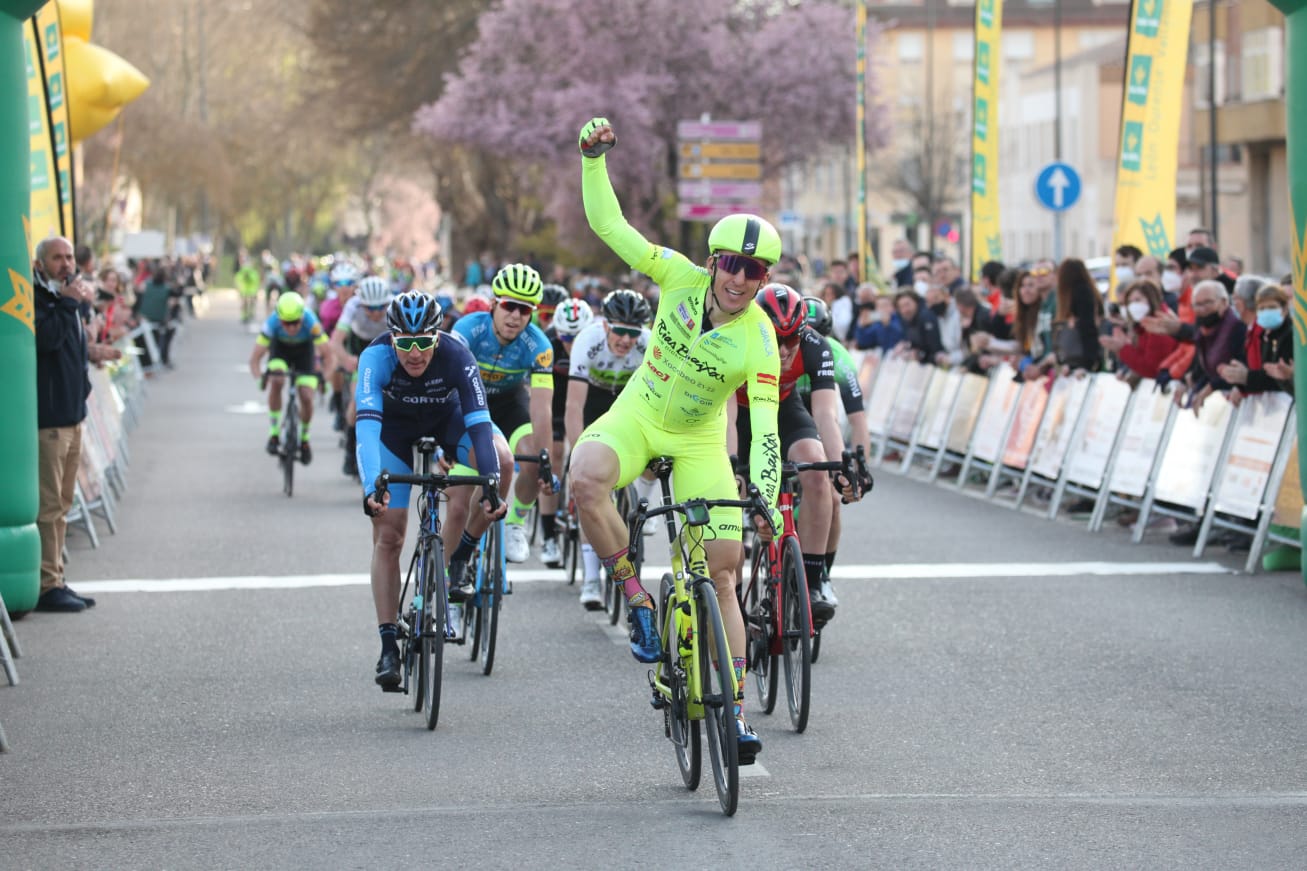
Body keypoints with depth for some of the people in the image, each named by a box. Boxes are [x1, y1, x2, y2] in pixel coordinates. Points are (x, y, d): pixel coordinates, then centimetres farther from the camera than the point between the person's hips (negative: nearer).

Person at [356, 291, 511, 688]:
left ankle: (457, 562, -12)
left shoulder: (457, 356, -35)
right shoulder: (376, 357, -35)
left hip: (448, 420, 0)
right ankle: (388, 646, -1)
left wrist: (491, 485, -54)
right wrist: (371, 486, -59)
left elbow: (479, 424, -40)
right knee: (387, 536, -8)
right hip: (396, 428, 0)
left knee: (501, 459, -30)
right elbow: (367, 423, -46)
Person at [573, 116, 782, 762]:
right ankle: (635, 597, -15)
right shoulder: (682, 278, -17)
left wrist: (766, 498, -40)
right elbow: (608, 225, -15)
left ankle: (735, 712, 3)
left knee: (723, 574, -5)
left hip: (698, 443, -1)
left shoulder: (759, 343, -23)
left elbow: (764, 431, -27)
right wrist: (593, 157, -27)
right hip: (636, 417, 1)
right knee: (586, 480, -35)